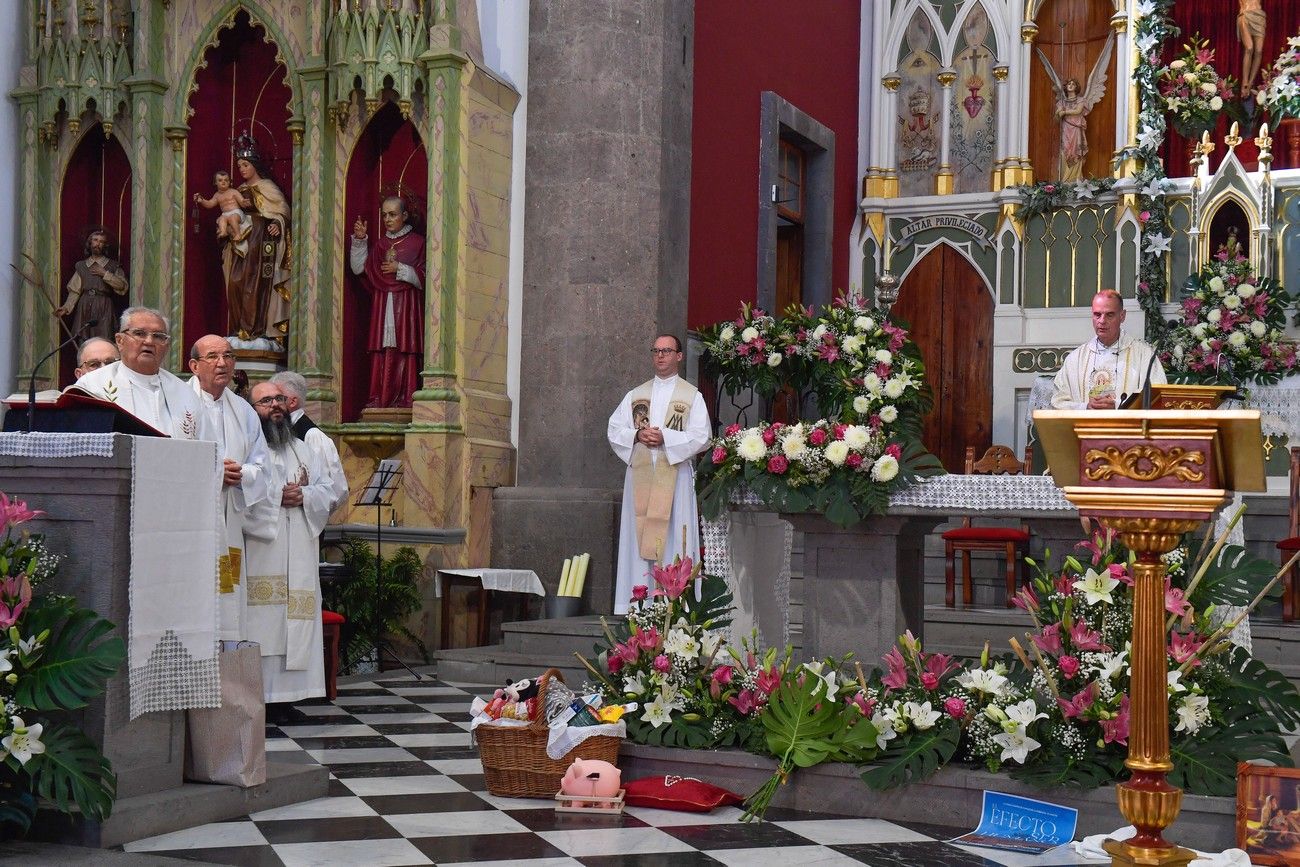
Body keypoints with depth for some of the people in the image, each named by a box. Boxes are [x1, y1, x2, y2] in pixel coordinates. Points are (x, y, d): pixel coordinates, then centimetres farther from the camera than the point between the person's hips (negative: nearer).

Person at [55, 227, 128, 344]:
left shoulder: (113, 266, 8)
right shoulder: (81, 266, 14)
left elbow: (122, 286, -5)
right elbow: (75, 291, 9)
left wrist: (105, 274, -8)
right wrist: (66, 307, -4)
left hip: (103, 309, -2)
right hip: (84, 308, 2)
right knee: (83, 343, -3)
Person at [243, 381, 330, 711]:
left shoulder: (301, 450, 21)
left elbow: (327, 489, 14)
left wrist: (303, 496, -5)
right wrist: (278, 496, -13)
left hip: (297, 558, 6)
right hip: (259, 554, -6)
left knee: (291, 621, 2)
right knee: (260, 621, -10)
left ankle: (280, 692, 5)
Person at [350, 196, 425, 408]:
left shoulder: (417, 242, 4)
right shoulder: (380, 244, 17)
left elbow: (424, 278, -1)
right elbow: (359, 268, 7)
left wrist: (399, 269, -9)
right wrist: (359, 240, -1)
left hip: (406, 305, -4)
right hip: (382, 305, 4)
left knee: (404, 351, -10)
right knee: (382, 353, -4)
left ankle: (404, 399, -12)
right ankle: (380, 398, -6)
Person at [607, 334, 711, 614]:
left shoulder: (692, 396, 7)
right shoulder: (636, 395, 17)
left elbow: (700, 436, -4)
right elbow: (615, 429, 10)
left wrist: (665, 437, -15)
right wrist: (638, 435, -9)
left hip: (675, 474, -3)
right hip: (640, 474, 3)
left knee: (673, 535, -7)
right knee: (638, 535, 0)